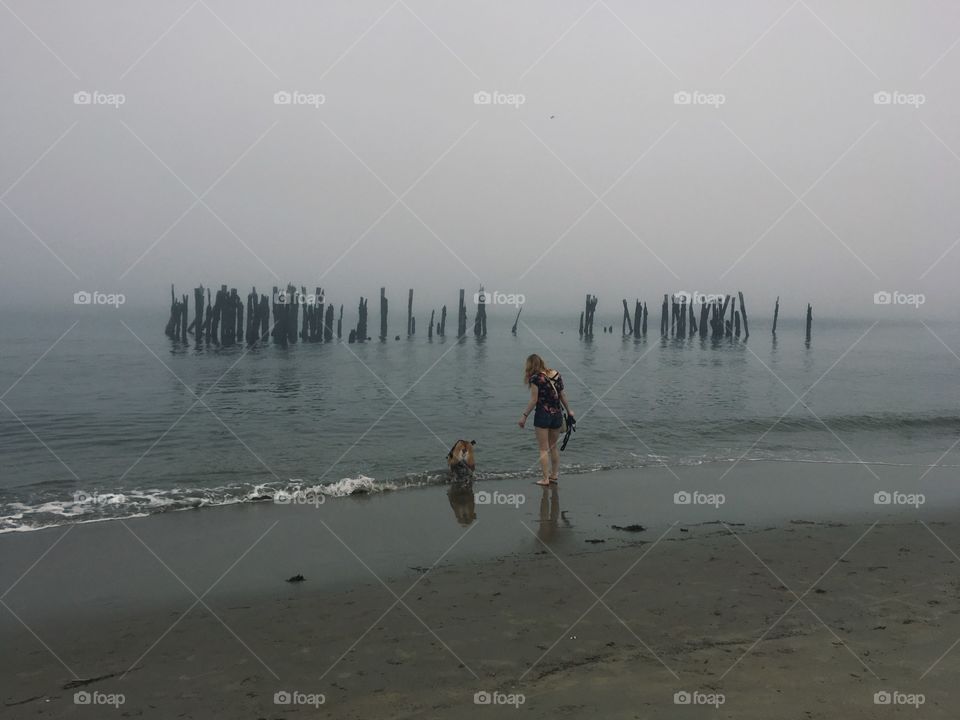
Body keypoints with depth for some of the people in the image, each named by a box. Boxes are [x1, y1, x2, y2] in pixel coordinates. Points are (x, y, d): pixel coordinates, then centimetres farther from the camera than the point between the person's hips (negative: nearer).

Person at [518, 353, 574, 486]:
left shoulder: (535, 378, -12)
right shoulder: (556, 375, 5)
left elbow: (533, 401, -13)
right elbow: (562, 395, 8)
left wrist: (524, 416, -6)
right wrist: (569, 410, 20)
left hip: (543, 415, -6)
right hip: (557, 415, 6)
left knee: (544, 449, 3)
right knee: (553, 447, 19)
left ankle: (545, 479, 4)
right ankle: (554, 475, 26)